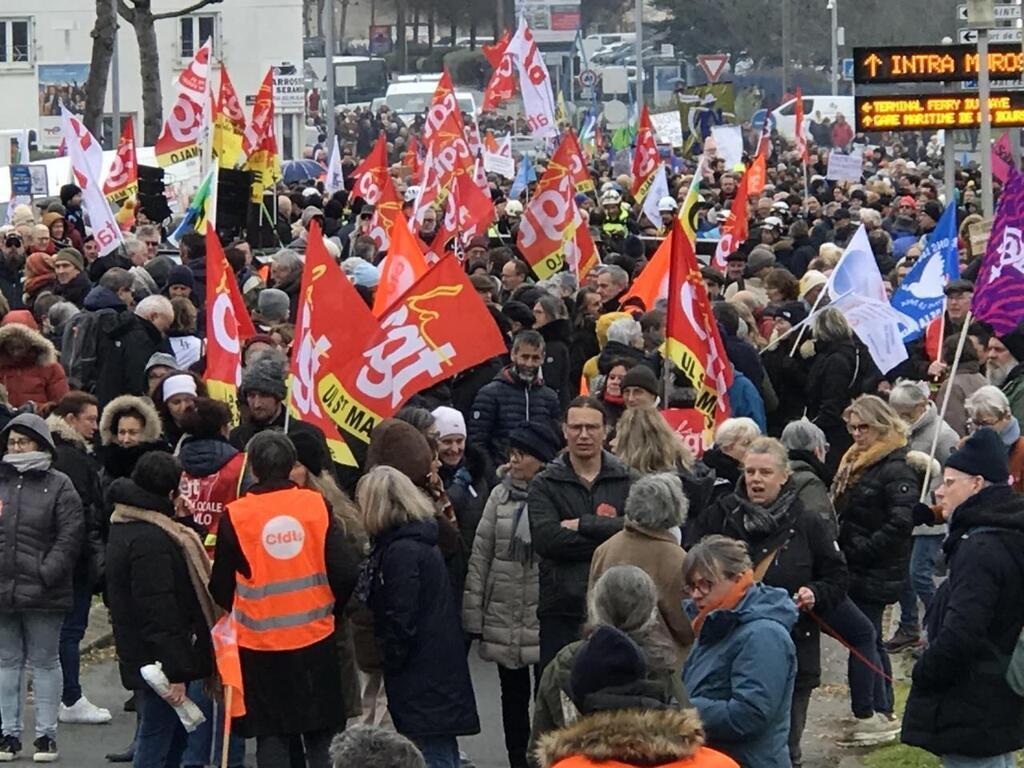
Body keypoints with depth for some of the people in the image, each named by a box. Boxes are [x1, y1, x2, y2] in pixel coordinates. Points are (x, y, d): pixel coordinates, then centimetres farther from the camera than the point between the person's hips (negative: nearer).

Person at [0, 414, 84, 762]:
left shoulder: (58, 485, -2)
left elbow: (70, 535, -7)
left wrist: (48, 573, -16)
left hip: (43, 593, -4)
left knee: (44, 662, 5)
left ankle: (46, 733, 9)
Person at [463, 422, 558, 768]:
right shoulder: (500, 496, 5)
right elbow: (480, 555, 6)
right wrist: (472, 612, 2)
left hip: (546, 617, -4)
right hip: (504, 616, 4)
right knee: (513, 694, 13)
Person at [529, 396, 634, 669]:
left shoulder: (627, 480, 10)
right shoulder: (545, 484, 8)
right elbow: (546, 538, -9)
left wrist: (583, 524, -9)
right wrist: (609, 537, -11)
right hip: (562, 608, 0)